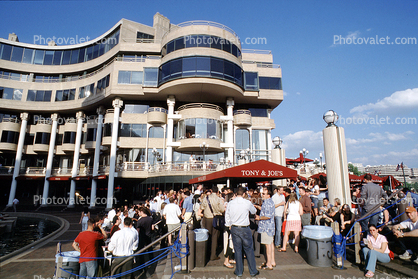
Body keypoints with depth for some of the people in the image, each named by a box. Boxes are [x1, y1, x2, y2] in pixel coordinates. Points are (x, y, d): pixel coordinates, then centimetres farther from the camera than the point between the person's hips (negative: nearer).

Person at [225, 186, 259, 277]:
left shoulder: (230, 203, -6)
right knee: (249, 249, 12)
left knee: (237, 250, 12)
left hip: (234, 228, 2)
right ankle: (253, 271, 23)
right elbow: (254, 211, 6)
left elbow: (227, 216, 4)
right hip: (245, 229, -2)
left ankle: (239, 271, 23)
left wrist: (229, 225, 19)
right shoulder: (247, 203, -12)